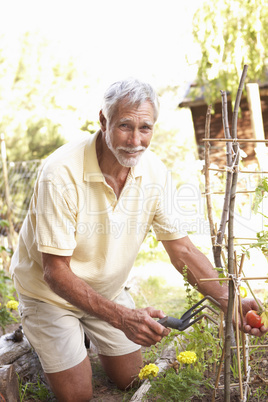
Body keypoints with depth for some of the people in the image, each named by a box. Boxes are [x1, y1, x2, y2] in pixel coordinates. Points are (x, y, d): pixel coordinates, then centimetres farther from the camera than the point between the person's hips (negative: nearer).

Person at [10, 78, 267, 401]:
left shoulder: (155, 172, -16)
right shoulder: (62, 173, -32)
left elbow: (181, 249, -11)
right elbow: (56, 271, -29)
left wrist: (230, 302, -24)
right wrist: (120, 317, -39)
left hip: (107, 289, 5)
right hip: (50, 291, -4)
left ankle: (88, 337, 39)